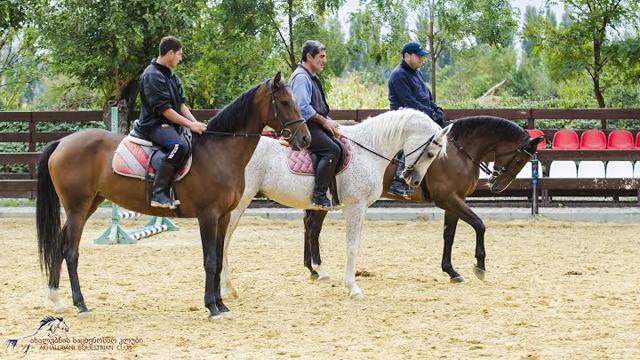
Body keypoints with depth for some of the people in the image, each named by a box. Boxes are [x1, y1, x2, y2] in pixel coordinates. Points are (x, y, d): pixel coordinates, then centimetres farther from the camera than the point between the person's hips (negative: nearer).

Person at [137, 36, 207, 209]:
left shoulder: (170, 75, 18)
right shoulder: (152, 76, -14)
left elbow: (181, 104, 15)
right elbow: (164, 110, -19)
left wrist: (196, 123, 0)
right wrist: (190, 125, -18)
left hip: (171, 125, 10)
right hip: (154, 125, -10)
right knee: (179, 144, -35)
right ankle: (159, 194, -35)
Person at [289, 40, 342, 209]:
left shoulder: (312, 78, 23)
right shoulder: (301, 77, -11)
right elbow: (303, 107, -21)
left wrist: (329, 121, 11)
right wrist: (324, 121, -15)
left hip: (316, 126, 11)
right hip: (305, 127, -11)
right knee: (332, 150, -26)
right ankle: (319, 195, -26)